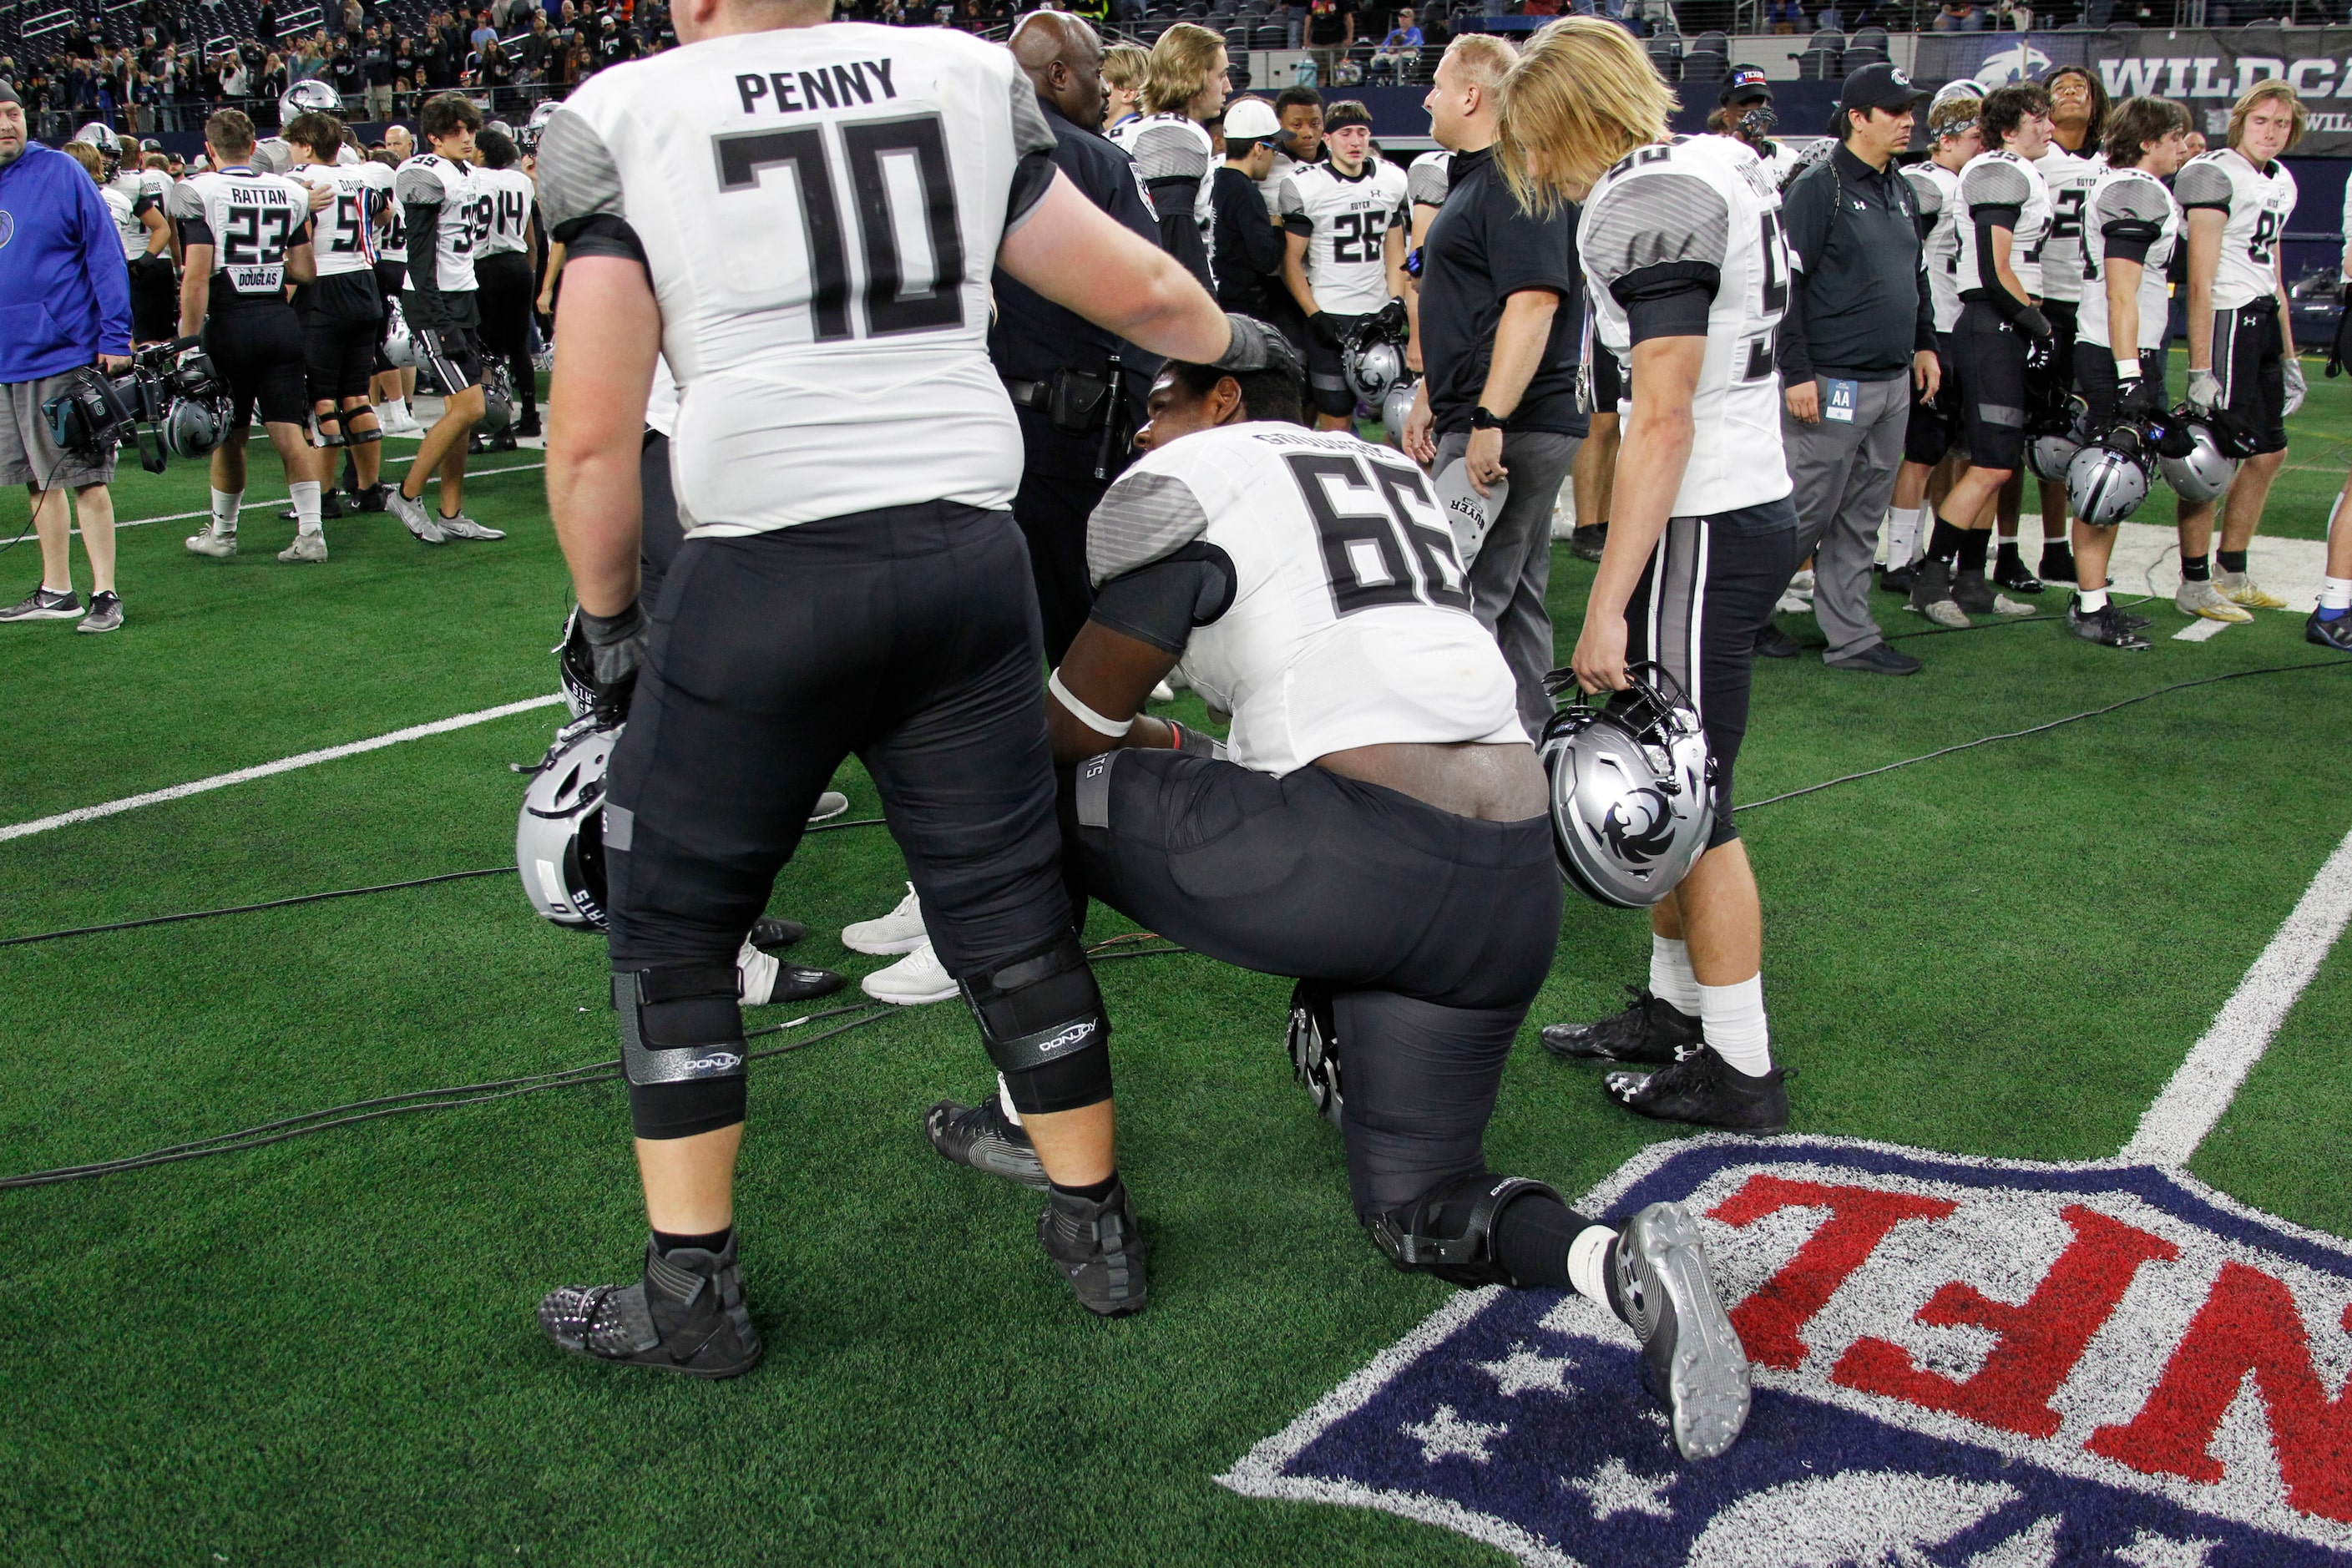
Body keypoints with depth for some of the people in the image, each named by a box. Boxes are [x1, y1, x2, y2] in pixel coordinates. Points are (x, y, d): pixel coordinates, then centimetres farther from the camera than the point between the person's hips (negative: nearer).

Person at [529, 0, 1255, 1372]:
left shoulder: (622, 118, 3)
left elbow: (594, 437, -1)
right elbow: (1145, 295, 19)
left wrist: (607, 615, 14)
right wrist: (1240, 343, 40)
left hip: (768, 576, -3)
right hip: (968, 552, 3)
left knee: (674, 929, 15)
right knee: (1015, 909, 17)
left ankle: (693, 1293, 20)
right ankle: (1098, 1229, 31)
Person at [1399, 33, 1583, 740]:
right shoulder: (1477, 178, 20)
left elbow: (1533, 304, -24)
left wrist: (1489, 422, -28)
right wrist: (1428, 397, 27)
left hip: (1510, 430, -11)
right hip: (1479, 422, 11)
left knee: (1465, 600, -9)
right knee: (1514, 595, 14)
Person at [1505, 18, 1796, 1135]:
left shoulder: (1647, 200, -16)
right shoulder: (1719, 165, 13)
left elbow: (1662, 423, -21)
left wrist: (1607, 607, -20)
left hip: (1703, 531, -9)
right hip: (1756, 506, 9)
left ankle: (1739, 1069, 10)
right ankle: (1673, 1007, 29)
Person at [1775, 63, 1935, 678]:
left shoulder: (1901, 191, 16)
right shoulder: (1817, 188, -10)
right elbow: (1786, 286, -14)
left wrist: (1925, 344, 19)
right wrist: (1797, 373, -18)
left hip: (1893, 384, 8)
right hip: (1832, 385, -8)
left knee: (1863, 520, 10)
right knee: (1807, 512, -4)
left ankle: (1851, 638, 15)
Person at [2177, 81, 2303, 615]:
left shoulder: (2281, 181, 17)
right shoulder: (2214, 174, -11)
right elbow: (2200, 282, -17)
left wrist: (2288, 356, 23)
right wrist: (2201, 368, -21)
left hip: (2263, 322, 9)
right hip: (2227, 320, -9)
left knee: (2269, 453, 13)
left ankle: (2232, 574, 24)